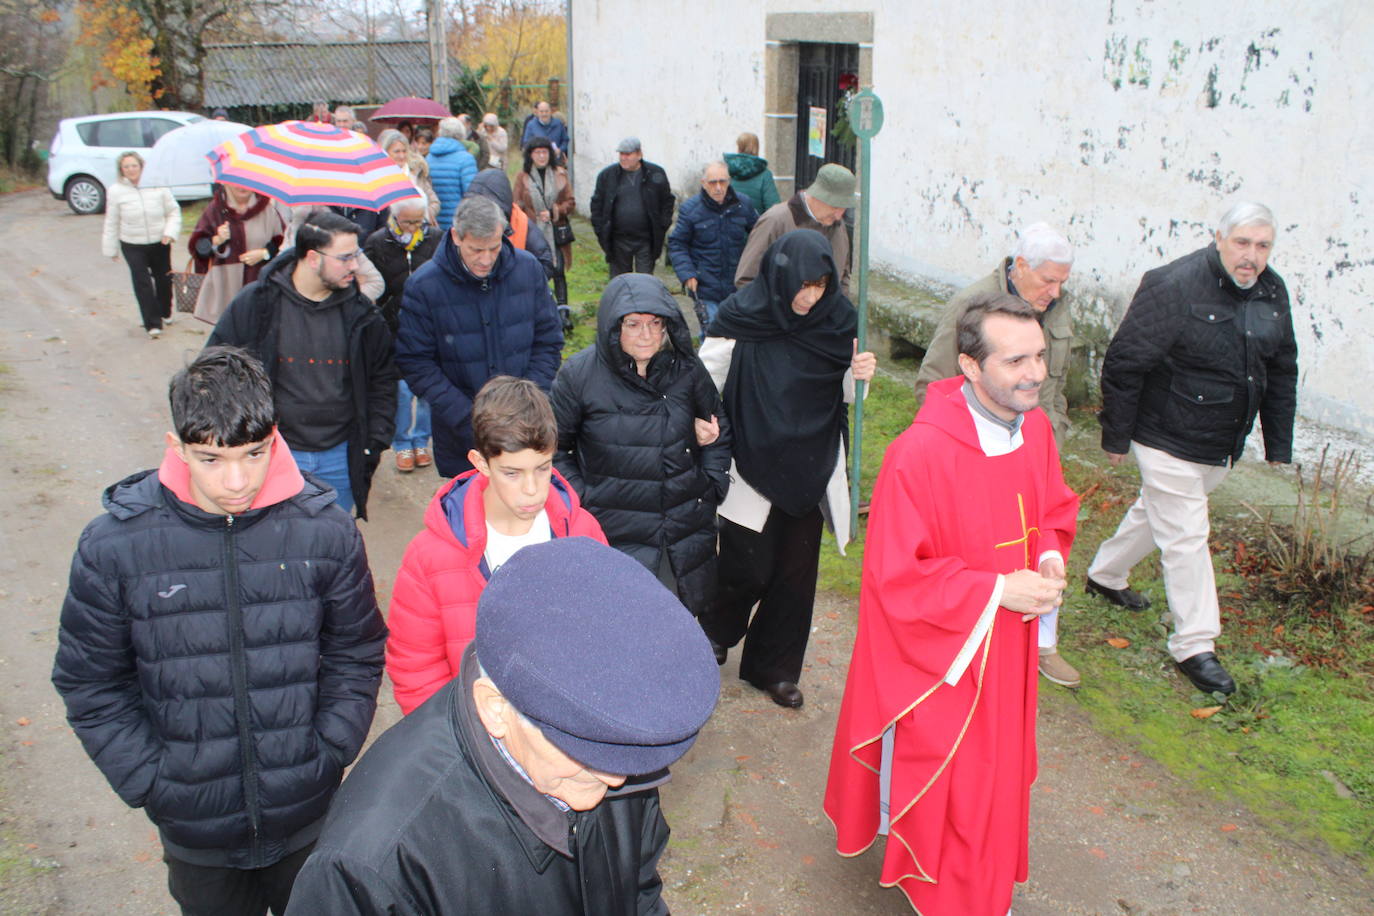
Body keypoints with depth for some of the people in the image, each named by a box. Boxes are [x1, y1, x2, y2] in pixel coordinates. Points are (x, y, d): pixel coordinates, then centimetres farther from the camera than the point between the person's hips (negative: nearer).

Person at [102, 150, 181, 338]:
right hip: (133, 246, -1)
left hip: (160, 244, 1)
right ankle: (153, 324, -7)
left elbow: (173, 211, 1)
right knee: (142, 283, -9)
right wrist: (111, 249, 6)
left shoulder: (158, 186, -6)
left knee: (164, 279, 14)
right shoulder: (116, 191, -4)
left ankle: (165, 312, 40)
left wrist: (170, 232, -15)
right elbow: (111, 223, 3)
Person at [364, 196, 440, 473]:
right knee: (401, 388, -1)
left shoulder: (436, 239, 1)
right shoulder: (377, 243, -1)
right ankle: (402, 444, 16)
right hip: (395, 329, -1)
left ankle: (421, 441, 22)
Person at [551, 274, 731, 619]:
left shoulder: (687, 369, -1)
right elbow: (554, 448, 2)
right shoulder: (579, 374, -9)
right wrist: (579, 498, -6)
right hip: (614, 537, -3)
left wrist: (713, 484, 4)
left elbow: (719, 428, 14)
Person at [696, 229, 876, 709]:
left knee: (796, 572, 10)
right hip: (752, 469, -4)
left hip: (811, 470, 4)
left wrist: (857, 374, -14)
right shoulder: (739, 319, -15)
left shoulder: (838, 319, -3)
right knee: (749, 568, 3)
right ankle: (718, 630, 37)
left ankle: (774, 667, 29)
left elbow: (840, 394, 7)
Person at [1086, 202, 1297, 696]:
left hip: (1222, 447, 8)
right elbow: (1123, 364, -18)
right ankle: (1194, 645, 9)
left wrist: (1278, 444, 13)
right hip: (1169, 442, -7)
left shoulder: (1272, 292, 1)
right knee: (1186, 537, -3)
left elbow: (1282, 372, 13)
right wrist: (1116, 438, -13)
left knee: (1157, 512, 24)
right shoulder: (1173, 286, -22)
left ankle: (1106, 574, 48)